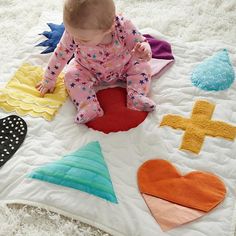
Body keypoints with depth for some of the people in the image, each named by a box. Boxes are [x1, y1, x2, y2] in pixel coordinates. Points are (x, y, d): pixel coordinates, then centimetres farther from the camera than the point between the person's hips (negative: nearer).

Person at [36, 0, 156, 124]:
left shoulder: (123, 27, -37)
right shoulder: (73, 32, -32)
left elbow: (141, 44, -25)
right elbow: (60, 54, -18)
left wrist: (144, 52, -51)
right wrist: (49, 80, -8)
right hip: (88, 71, 0)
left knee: (142, 66, -16)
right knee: (71, 76, -21)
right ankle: (89, 108, -28)